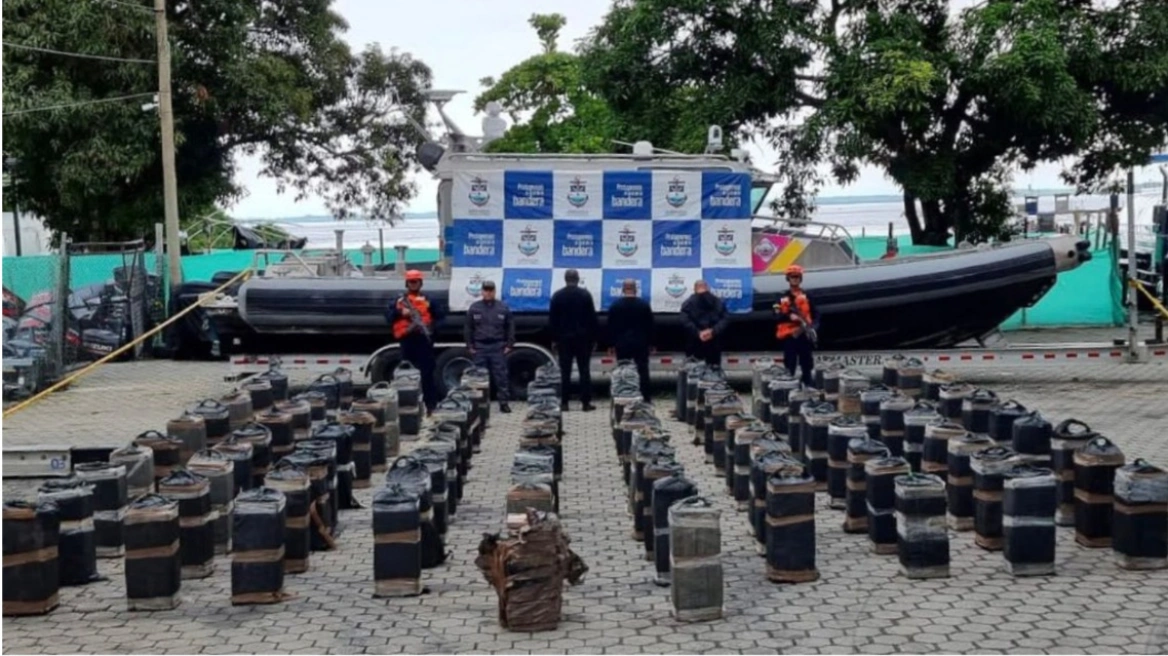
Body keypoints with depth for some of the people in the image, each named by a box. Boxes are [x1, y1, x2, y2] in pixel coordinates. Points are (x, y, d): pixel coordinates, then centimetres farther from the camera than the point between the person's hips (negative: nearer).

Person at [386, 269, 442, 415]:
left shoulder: (427, 300, 9)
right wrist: (400, 312, -13)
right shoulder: (400, 300, 12)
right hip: (407, 340, 2)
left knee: (426, 373, -5)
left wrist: (430, 326, -13)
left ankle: (430, 404, -2)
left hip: (423, 339, -2)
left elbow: (438, 317, 4)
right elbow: (388, 315, 4)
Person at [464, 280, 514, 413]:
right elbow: (468, 328, 8)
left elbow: (511, 327, 7)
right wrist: (470, 346, 2)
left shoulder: (503, 308, 5)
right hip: (480, 347, 1)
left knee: (501, 375, -1)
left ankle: (504, 402, 4)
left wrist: (509, 345, 1)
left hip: (498, 347, -1)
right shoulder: (474, 308, 6)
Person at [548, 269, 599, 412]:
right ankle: (586, 403, 0)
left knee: (565, 372, 3)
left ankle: (564, 403, 1)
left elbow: (552, 319, 2)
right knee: (584, 371, 3)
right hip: (582, 338, -1)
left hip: (564, 338, 1)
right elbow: (592, 318, -2)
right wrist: (593, 338, 4)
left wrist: (554, 339, 7)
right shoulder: (585, 294, -2)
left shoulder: (557, 296, 1)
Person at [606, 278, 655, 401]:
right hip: (641, 343, 0)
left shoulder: (615, 305, -1)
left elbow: (611, 326, 0)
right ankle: (646, 399, 2)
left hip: (622, 344, 0)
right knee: (643, 371, 3)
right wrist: (650, 343, 7)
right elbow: (650, 326, 2)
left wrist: (612, 343, 5)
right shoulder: (644, 305, 0)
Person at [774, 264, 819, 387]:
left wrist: (813, 326, -13)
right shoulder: (783, 298, 6)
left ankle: (808, 385, 15)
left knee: (807, 363, 6)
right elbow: (777, 315, -3)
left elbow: (815, 314, 5)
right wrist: (789, 316, -21)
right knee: (790, 364, -1)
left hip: (804, 334, 1)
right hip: (789, 335, -1)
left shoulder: (807, 296, 9)